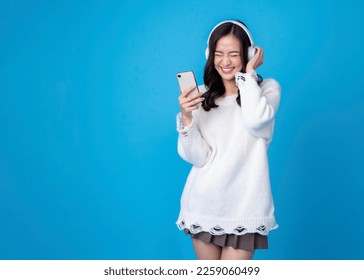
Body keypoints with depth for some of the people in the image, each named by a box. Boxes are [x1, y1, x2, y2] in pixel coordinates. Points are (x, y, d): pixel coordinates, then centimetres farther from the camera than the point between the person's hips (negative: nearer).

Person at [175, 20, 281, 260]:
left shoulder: (268, 89, 0)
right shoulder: (202, 96, 4)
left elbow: (256, 121, -24)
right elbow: (197, 157, -4)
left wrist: (248, 73, -11)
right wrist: (186, 117, -20)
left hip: (243, 206, -2)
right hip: (203, 203, 3)